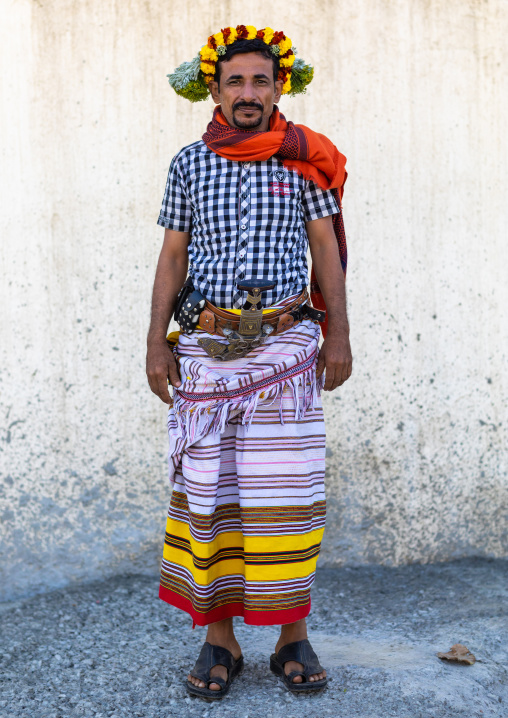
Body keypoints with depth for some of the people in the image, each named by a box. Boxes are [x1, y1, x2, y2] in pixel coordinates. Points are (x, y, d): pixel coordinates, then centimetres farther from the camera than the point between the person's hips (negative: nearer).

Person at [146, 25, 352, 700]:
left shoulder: (303, 160, 6)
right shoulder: (189, 163, 10)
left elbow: (326, 250, 6)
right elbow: (173, 256, 10)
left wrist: (340, 336, -1)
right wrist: (156, 339, 1)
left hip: (285, 341, -1)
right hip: (205, 345, 2)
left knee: (286, 487, -1)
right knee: (207, 486, 2)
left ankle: (293, 637, 12)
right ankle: (219, 639, 12)